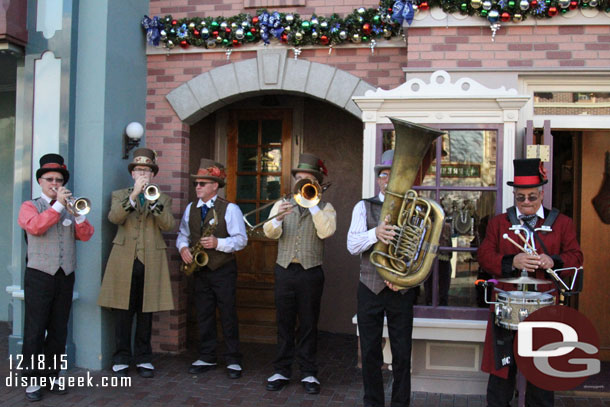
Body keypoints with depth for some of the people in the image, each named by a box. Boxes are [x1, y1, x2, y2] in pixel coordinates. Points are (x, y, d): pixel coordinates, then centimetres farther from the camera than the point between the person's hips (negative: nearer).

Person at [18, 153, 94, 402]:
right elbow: (35, 226, -16)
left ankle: (51, 376, 14)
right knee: (35, 329, -4)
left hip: (65, 277, 4)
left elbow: (86, 235, 2)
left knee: (59, 330, 6)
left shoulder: (71, 207, 16)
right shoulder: (30, 206, 6)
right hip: (39, 276, -3)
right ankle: (33, 380, 2)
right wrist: (58, 205, -16)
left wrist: (78, 213, -13)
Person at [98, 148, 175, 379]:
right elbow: (114, 217, -8)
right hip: (124, 262, -1)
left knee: (146, 312, 4)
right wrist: (133, 196, -18)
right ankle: (121, 359, 8)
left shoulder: (163, 199, 15)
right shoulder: (120, 195, 13)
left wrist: (154, 202, -15)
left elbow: (168, 225, -2)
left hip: (151, 262, 1)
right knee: (123, 312, -1)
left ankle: (143, 359, 13)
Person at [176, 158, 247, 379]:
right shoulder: (190, 208, 10)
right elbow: (182, 234, 16)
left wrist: (218, 243, -25)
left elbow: (241, 239, -12)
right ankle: (207, 358, 20)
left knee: (228, 316, 0)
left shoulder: (229, 209, -8)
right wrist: (183, 247, -5)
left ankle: (233, 361, 9)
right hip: (200, 270, 5)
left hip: (223, 270, -5)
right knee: (204, 315, 9)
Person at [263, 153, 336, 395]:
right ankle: (281, 371, 16)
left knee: (308, 324, 4)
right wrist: (277, 218, -26)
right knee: (284, 323, 7)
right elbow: (270, 233, -5)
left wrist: (312, 203, -15)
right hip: (284, 270, 2)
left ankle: (309, 373, 13)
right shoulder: (282, 204, 10)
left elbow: (326, 232, -15)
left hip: (310, 272, -2)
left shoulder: (325, 208, 5)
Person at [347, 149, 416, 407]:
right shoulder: (364, 207, 6)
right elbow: (352, 245, -7)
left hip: (402, 290, 0)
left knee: (402, 355, 5)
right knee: (370, 353, 7)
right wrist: (375, 233, -26)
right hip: (370, 288, 0)